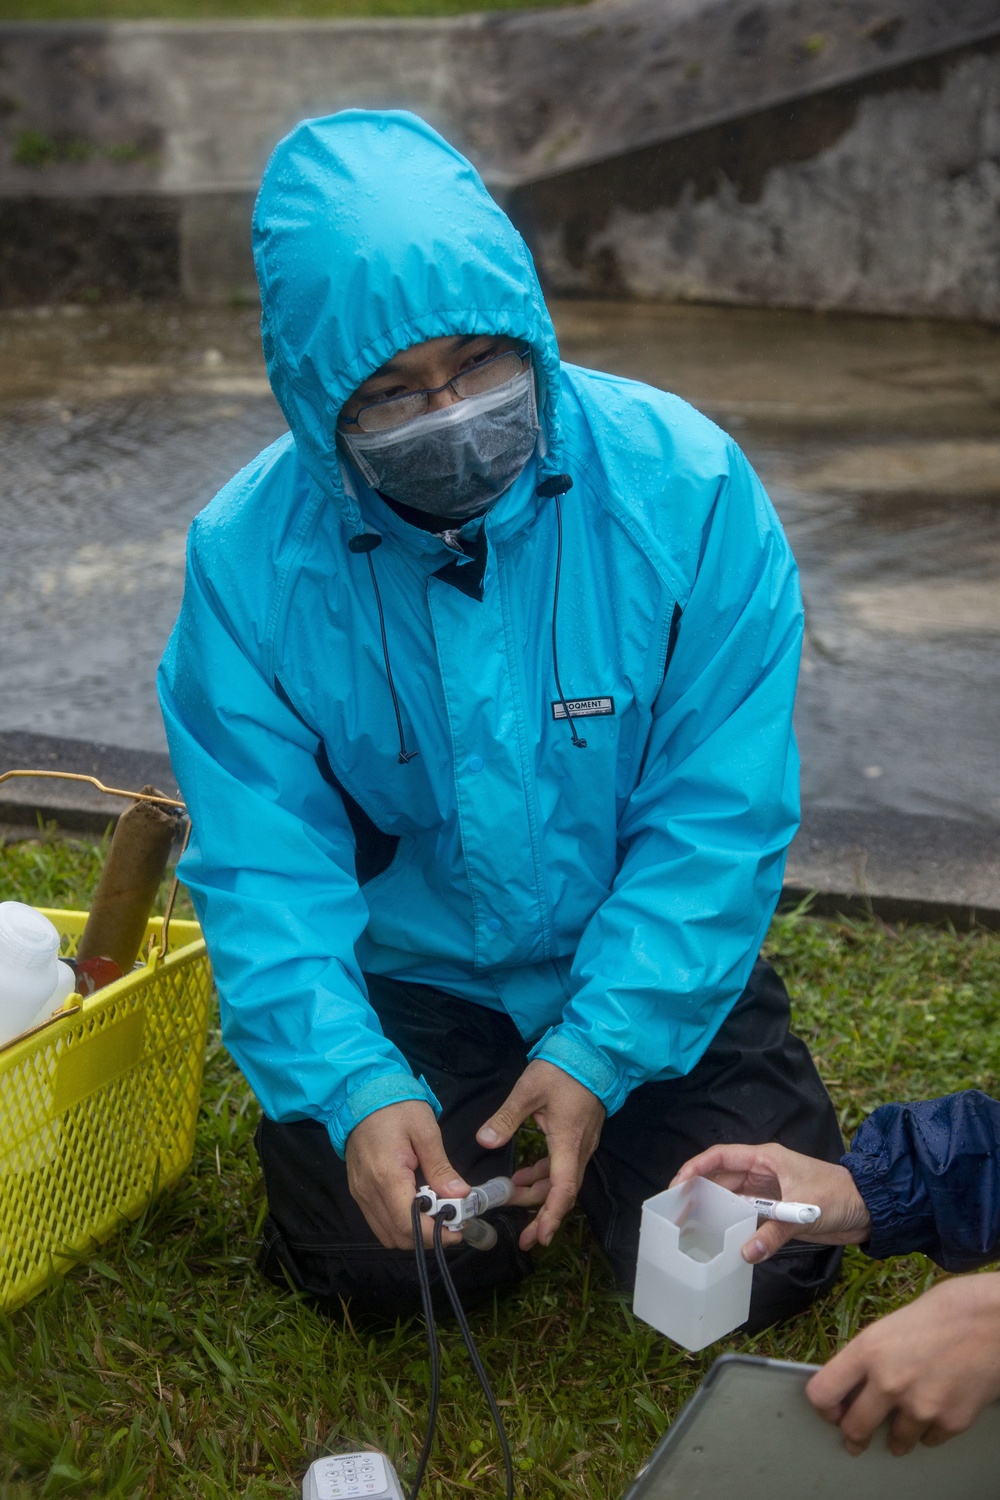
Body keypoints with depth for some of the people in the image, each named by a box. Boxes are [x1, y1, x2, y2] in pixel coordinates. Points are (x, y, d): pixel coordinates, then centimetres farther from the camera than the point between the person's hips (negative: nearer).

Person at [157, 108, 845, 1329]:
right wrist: (355, 1089, -29)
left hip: (643, 964, 0)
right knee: (384, 1263, -14)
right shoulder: (247, 552, -16)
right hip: (407, 973, 1)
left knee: (755, 1266, -10)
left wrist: (600, 1054, -23)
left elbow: (720, 816, -16)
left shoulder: (681, 482, -19)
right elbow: (264, 865, -14)